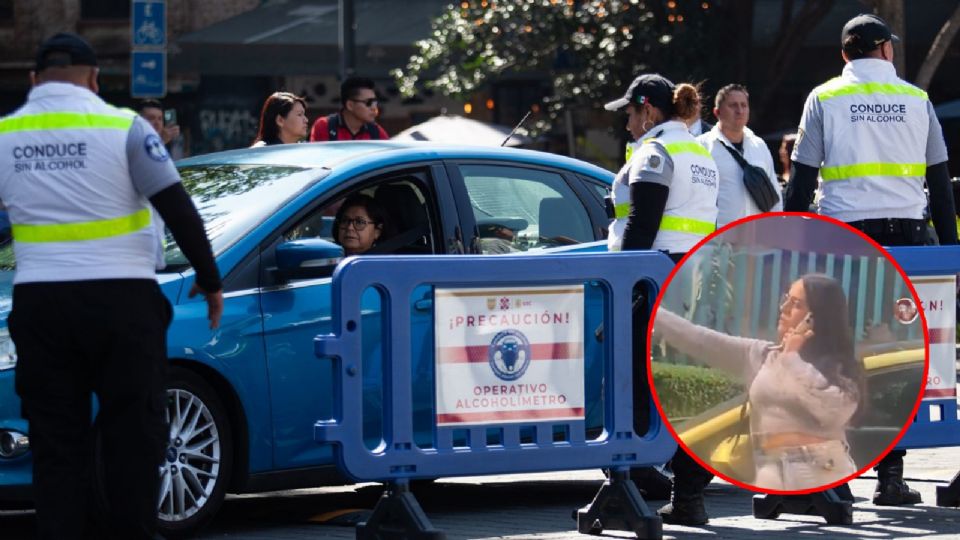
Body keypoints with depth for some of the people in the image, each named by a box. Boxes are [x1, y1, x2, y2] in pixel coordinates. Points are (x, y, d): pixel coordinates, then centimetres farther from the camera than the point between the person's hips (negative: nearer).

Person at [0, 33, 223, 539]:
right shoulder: (123, 127, -3)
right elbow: (179, 210, -5)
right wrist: (208, 278, 4)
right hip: (121, 298, -2)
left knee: (56, 440, 7)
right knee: (133, 434, 5)